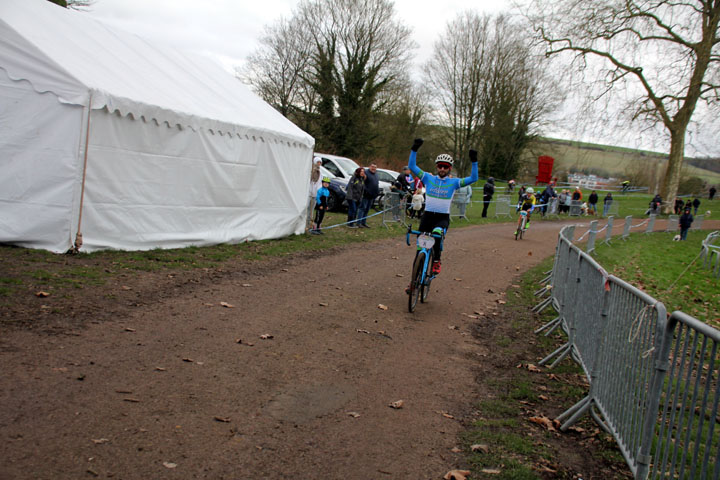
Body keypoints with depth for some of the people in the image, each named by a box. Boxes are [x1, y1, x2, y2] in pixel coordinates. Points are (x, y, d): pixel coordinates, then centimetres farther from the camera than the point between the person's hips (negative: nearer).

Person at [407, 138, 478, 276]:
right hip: (428, 215, 2)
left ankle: (436, 261, -13)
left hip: (443, 218, -2)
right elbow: (412, 166, -3)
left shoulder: (454, 182, 2)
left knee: (437, 233, -33)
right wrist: (414, 150, -13)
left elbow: (473, 178, -5)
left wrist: (474, 162, -15)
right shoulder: (428, 178, 3)